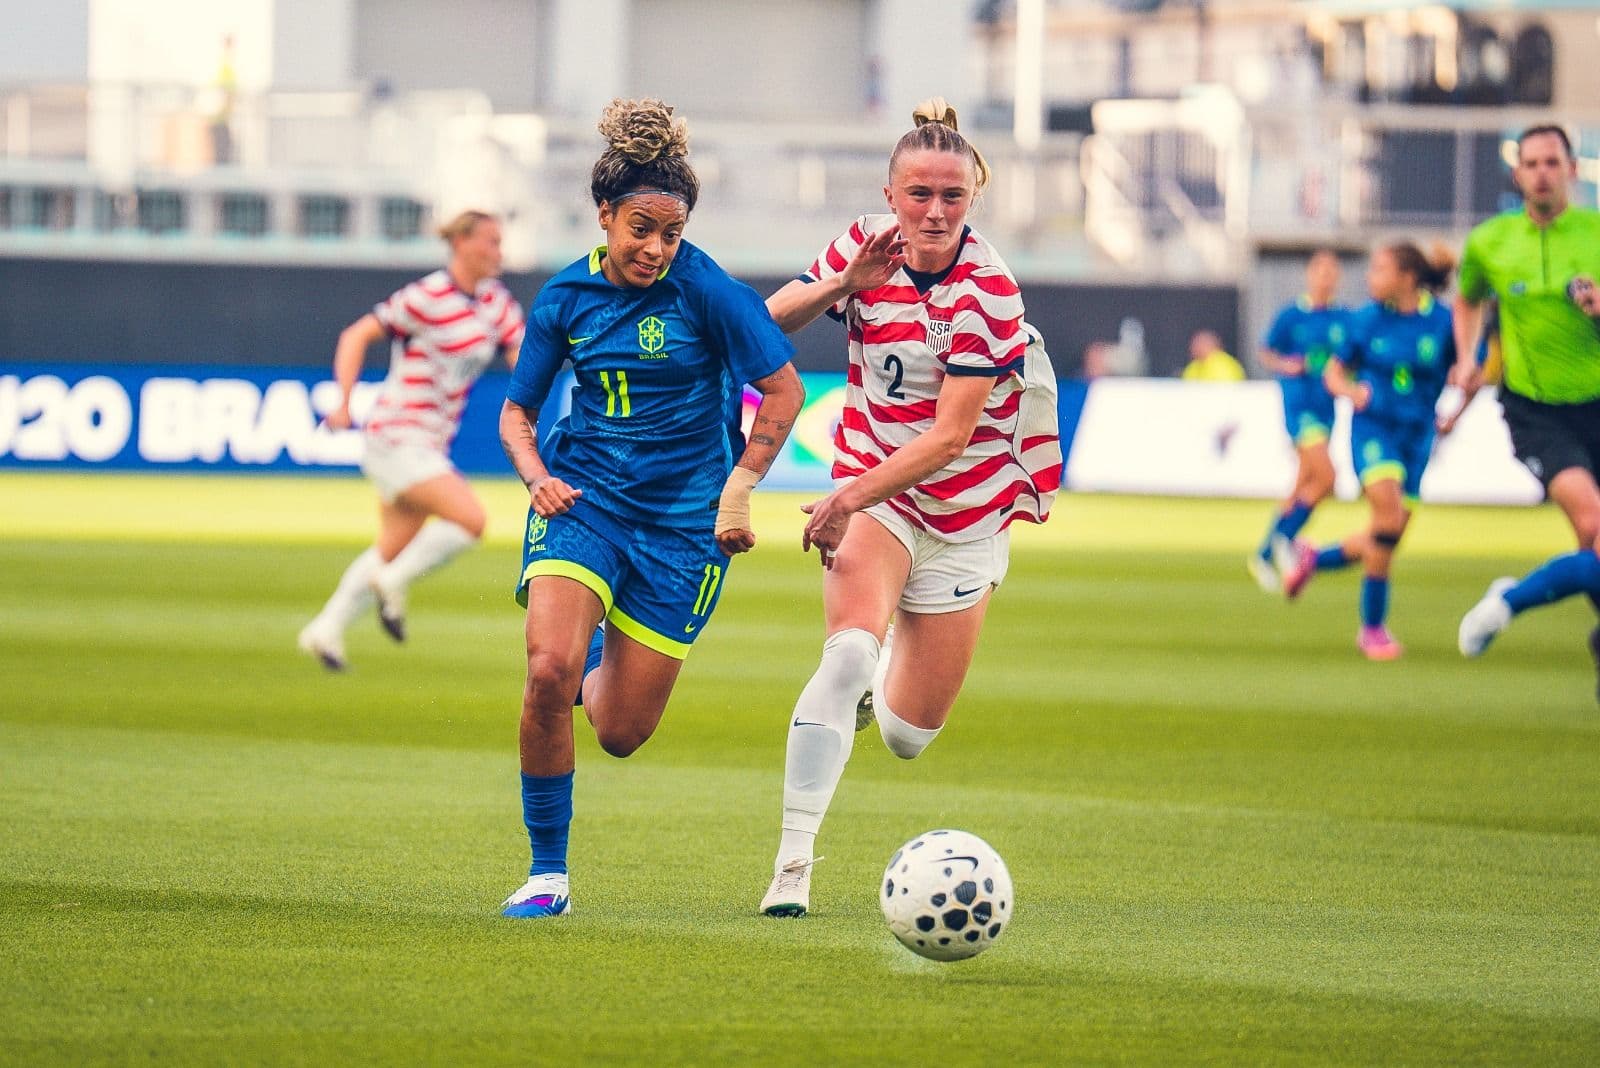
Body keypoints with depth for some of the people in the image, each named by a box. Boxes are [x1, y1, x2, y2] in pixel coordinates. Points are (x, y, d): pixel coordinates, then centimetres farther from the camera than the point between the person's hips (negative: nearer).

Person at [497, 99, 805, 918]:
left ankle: (600, 660, 41)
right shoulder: (566, 297, 0)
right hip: (582, 499, 1)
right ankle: (547, 872, -8)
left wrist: (739, 489, -8)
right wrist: (537, 476, -8)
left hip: (682, 521, -1)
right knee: (548, 671, -24)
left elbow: (785, 390, -3)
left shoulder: (705, 290, -11)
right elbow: (516, 412, 11)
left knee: (620, 732, 1)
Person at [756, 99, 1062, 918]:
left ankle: (887, 677, 43)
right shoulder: (867, 244, -7)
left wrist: (854, 495, -30)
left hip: (965, 510, -1)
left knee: (907, 737, 5)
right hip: (871, 490, 1)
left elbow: (951, 433, -22)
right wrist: (841, 285, -20)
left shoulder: (987, 291, -20)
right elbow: (767, 323, -2)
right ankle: (792, 863, -25)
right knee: (849, 649, -29)